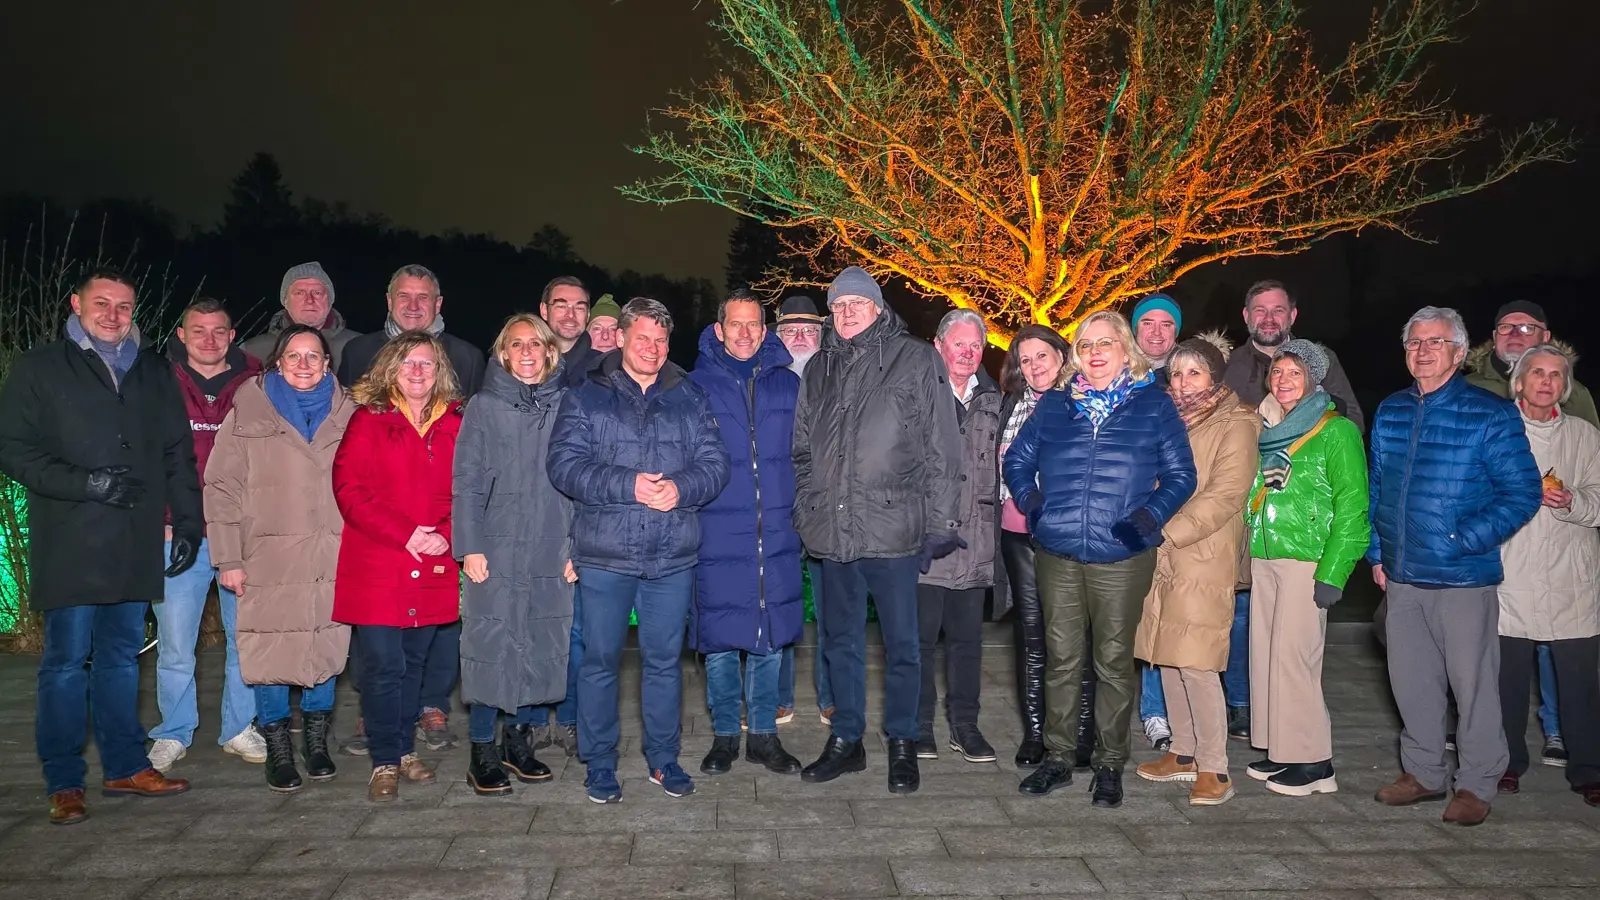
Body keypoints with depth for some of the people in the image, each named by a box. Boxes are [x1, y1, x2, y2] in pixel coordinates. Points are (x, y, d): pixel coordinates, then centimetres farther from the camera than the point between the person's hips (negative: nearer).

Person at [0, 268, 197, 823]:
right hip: (71, 545, -3)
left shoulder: (155, 373, 15)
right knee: (67, 662, 1)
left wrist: (188, 522, 8)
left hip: (137, 544, 4)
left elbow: (178, 455, 16)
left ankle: (125, 767, 21)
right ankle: (63, 784, 11)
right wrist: (86, 483, -14)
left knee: (122, 657, 11)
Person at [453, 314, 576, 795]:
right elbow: (468, 482, 1)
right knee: (491, 646, 0)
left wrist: (577, 547, 3)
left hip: (552, 554, 2)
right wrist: (470, 547, -7)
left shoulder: (566, 406, 8)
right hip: (496, 552, -2)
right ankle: (483, 752, 12)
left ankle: (519, 742, 22)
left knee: (544, 648, 6)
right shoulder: (484, 407, 4)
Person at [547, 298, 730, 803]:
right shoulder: (586, 398, 4)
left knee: (665, 659, 11)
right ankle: (599, 764, 20)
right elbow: (565, 465, -7)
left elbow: (715, 464, 5)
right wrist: (628, 485, -18)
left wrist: (681, 488, -16)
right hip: (605, 556, -2)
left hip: (673, 556, 2)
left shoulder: (690, 398, 11)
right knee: (600, 659, 5)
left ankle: (663, 759, 26)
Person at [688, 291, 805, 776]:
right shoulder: (697, 384, 1)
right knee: (718, 637, 5)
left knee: (770, 636, 9)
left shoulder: (787, 383, 8)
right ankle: (725, 734, 21)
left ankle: (764, 734, 22)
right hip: (717, 534, -2)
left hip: (775, 534, 2)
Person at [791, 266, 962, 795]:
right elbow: (803, 451, 18)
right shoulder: (819, 370, 13)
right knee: (840, 641, 14)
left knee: (901, 643, 6)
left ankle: (902, 745, 22)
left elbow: (941, 448, -3)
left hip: (894, 530, -4)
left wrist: (940, 522, -7)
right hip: (833, 532, 5)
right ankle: (845, 740, 28)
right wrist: (805, 514, 10)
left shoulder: (916, 361, -1)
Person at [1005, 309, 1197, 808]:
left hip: (1122, 558, -2)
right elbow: (1017, 458, 16)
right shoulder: (1053, 405, 9)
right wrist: (1029, 498, 0)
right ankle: (1057, 757, 22)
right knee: (1061, 658, 9)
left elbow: (1180, 475, 3)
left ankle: (1110, 764, 19)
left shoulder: (1155, 406, 2)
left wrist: (1151, 514, -12)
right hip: (1057, 555, 2)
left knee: (1114, 661, 6)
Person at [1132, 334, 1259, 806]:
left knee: (1197, 666, -9)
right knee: (1168, 660, 11)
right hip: (1162, 560, 7)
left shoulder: (1235, 425, -4)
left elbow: (1224, 495, -13)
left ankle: (1214, 768, 1)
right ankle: (1184, 753, 23)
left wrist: (1166, 532, -17)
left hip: (1203, 562, -7)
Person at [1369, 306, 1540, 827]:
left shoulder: (1491, 416, -7)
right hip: (1402, 578, 5)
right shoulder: (1389, 414, 9)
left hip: (1464, 578, -5)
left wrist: (1464, 541, -17)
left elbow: (1523, 493, -9)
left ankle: (1477, 784, 20)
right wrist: (1376, 554, 11)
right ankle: (1423, 773, 29)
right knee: (1409, 680, 13)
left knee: (1472, 682, 4)